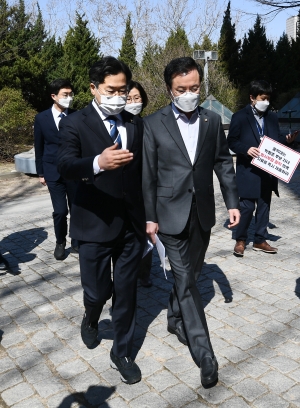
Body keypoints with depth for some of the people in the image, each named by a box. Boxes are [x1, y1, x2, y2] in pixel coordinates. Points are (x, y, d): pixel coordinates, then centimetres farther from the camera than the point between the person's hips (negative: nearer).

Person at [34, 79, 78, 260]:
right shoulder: (41, 118, 0)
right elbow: (39, 148, 6)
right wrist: (41, 172, 7)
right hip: (54, 172, -1)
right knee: (60, 211, -1)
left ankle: (76, 241, 28)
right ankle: (60, 243, 22)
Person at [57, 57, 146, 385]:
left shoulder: (136, 123, 7)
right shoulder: (75, 124, -5)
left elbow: (144, 170, 10)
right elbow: (65, 166, -22)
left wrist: (150, 215, 9)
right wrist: (98, 163, -42)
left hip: (132, 223, 3)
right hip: (95, 223, -3)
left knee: (126, 293, 11)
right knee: (98, 291, 6)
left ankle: (121, 353, 31)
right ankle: (91, 319, 44)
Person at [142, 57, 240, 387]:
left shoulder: (213, 121, 4)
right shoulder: (153, 124, -5)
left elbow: (223, 164, 9)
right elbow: (148, 175, -4)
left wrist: (232, 202, 3)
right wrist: (149, 217, -5)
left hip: (202, 213, 4)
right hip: (171, 214, -4)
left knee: (189, 274, 17)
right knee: (185, 279, -2)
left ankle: (175, 319, 42)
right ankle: (204, 353, 6)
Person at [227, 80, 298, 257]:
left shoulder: (272, 118, 11)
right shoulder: (240, 117, -4)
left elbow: (276, 142, 13)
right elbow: (231, 142, -5)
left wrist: (287, 139, -6)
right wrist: (246, 149, -20)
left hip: (268, 171, 5)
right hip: (248, 170, -5)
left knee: (264, 206, 10)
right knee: (247, 206, -2)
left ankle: (260, 240, 22)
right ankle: (241, 240, 16)